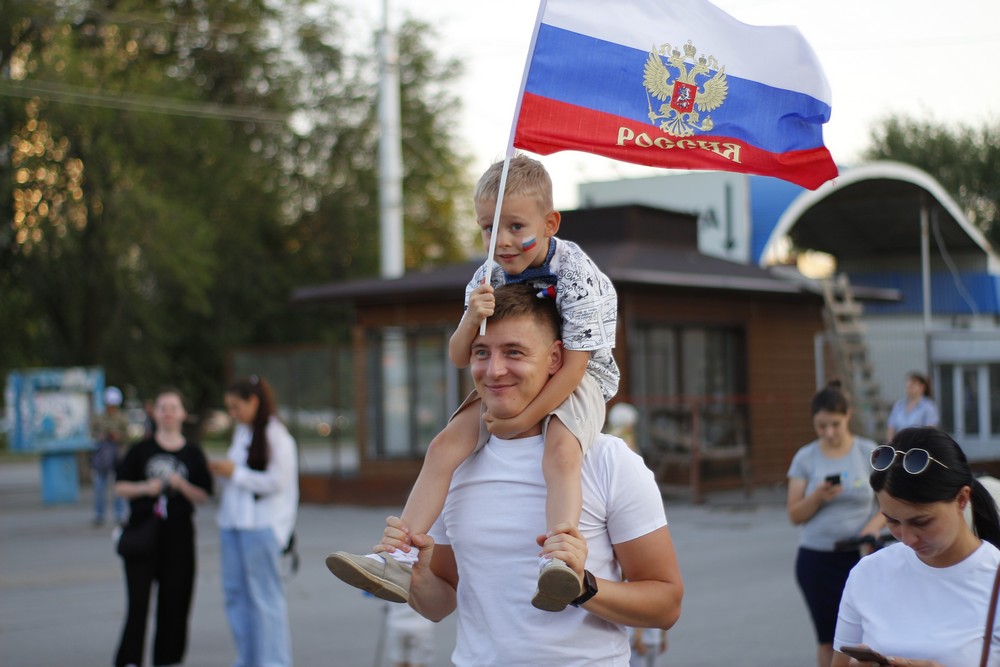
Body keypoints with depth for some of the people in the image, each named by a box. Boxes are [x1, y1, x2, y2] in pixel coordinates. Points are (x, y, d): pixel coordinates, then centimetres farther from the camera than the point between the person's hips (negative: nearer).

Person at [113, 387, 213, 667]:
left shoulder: (193, 453, 7)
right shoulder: (141, 450, 5)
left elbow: (203, 496, 4)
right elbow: (120, 486, 6)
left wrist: (181, 484, -13)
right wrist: (145, 488, -11)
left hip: (178, 536, 1)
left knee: (174, 601, 2)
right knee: (138, 601, -7)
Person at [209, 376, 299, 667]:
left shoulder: (276, 435, -11)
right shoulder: (241, 432, 15)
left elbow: (276, 481, -17)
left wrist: (235, 473, -13)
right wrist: (222, 470, 4)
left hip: (261, 525, -8)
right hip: (233, 522, 8)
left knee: (264, 595, -4)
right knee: (235, 591, 9)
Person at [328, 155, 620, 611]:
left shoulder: (576, 274, -21)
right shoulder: (489, 279, -4)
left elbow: (572, 366, -23)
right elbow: (459, 358, -2)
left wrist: (522, 420, -25)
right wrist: (472, 320, -24)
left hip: (578, 380, -5)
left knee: (561, 454, -36)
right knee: (445, 445, -12)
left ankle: (558, 560, -50)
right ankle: (400, 559, -14)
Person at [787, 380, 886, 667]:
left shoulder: (868, 452, 0)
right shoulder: (805, 457, 1)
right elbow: (795, 514, 2)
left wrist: (875, 523, -17)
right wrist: (818, 497, -17)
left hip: (858, 556, -1)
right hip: (816, 558, 1)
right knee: (827, 638, 6)